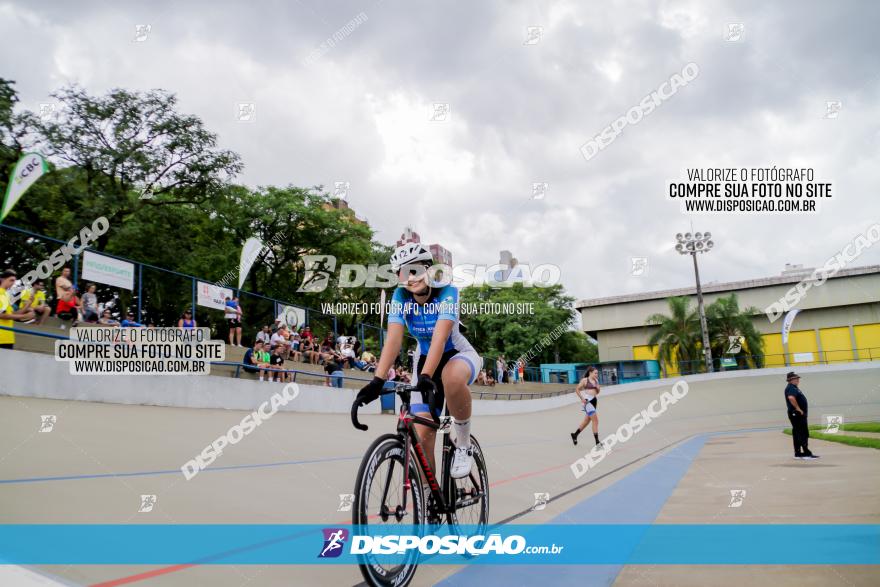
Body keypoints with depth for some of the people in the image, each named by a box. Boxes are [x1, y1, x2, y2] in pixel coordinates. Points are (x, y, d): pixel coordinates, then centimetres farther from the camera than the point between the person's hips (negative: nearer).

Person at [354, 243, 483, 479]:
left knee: (453, 377, -41)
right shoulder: (401, 297, -15)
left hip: (458, 354, -3)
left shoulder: (447, 292, -24)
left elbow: (440, 336, -38)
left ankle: (463, 443, -16)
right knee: (422, 436, -8)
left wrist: (426, 376, -51)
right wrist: (378, 380, -40)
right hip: (424, 359, 4)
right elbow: (394, 338, -27)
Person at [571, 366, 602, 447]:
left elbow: (597, 392, 19)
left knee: (587, 420, 16)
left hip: (594, 400, 7)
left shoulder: (596, 381, 12)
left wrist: (597, 386, -2)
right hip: (588, 401, -7)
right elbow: (577, 389, -4)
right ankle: (597, 441, -9)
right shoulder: (585, 380, -5)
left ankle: (575, 434, 33)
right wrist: (582, 398, -10)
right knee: (595, 420, -12)